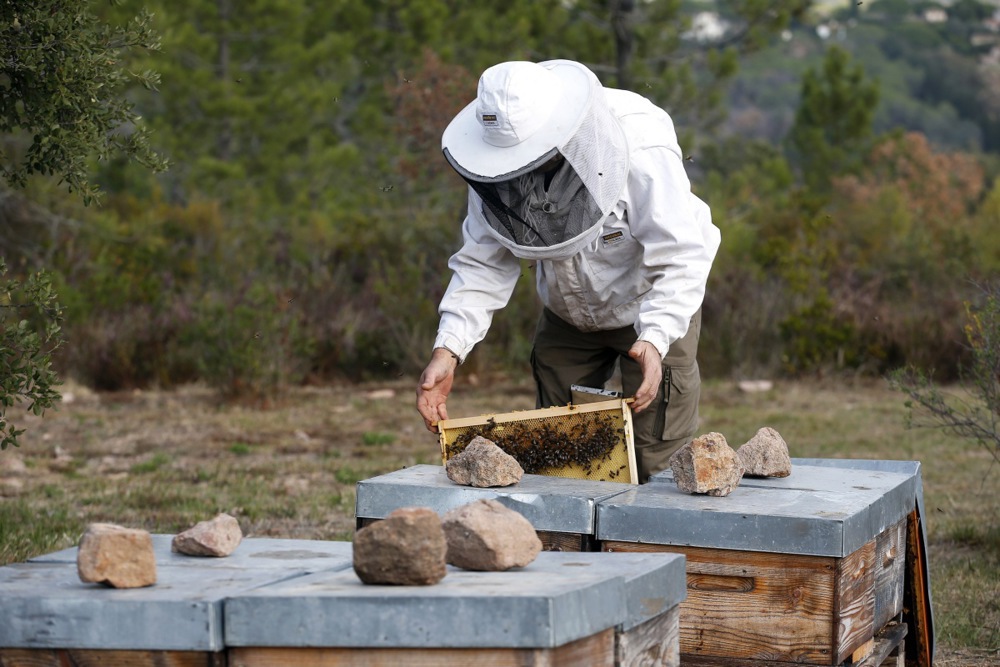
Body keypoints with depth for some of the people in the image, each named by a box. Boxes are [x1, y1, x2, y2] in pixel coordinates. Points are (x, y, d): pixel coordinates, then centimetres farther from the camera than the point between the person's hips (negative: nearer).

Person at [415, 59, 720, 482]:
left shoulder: (642, 154, -35)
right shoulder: (499, 166, -21)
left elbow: (681, 260, -34)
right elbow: (484, 261, -17)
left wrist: (654, 340, -49)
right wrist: (448, 349, -30)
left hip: (656, 310, -4)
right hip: (568, 315, 4)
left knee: (654, 460, -6)